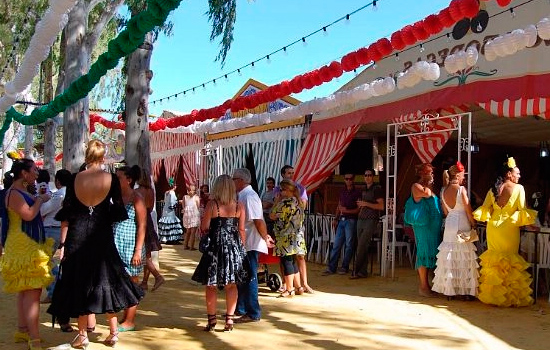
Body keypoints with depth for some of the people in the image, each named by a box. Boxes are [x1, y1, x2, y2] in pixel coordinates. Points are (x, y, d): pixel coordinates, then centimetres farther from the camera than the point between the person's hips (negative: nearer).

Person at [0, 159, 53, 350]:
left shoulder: (22, 192, 15)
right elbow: (28, 215, -26)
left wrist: (39, 200, 12)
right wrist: (40, 200, -14)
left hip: (29, 247, 10)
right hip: (24, 248, -10)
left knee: (25, 290, 15)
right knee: (32, 292, -13)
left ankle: (22, 330, 23)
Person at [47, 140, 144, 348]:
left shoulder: (75, 179, -4)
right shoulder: (111, 179, -6)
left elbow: (65, 214, -2)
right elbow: (118, 213, -3)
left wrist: (63, 243, 3)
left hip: (77, 237, 0)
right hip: (102, 236, 0)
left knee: (80, 280, 10)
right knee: (107, 279, 12)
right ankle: (113, 332, 15)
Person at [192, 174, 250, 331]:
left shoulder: (212, 204, -10)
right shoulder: (239, 206, -1)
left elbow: (204, 227, -8)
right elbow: (241, 230, 2)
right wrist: (241, 247, 13)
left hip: (216, 247, -3)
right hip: (234, 247, 3)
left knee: (211, 285, 8)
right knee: (231, 285, 12)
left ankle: (212, 320, 11)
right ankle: (229, 319, 11)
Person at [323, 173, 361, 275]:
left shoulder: (357, 193, -2)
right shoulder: (342, 192, 16)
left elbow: (359, 209, -7)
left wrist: (347, 210, -15)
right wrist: (336, 218, 13)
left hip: (351, 220, -6)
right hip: (341, 220, 6)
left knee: (349, 245, 0)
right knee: (336, 245, 3)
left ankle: (345, 267, 8)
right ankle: (331, 267, 4)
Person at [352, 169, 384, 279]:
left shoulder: (377, 189, -3)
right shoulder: (363, 190, 19)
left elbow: (381, 206, -11)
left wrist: (366, 204, -14)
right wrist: (360, 206, 12)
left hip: (371, 220, -7)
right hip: (361, 219, 7)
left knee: (361, 246, -12)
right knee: (362, 247, 5)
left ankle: (356, 270, -7)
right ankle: (363, 271, 8)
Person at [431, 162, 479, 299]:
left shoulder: (443, 190, 5)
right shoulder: (461, 189, -11)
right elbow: (468, 209, -9)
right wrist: (473, 223, 1)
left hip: (449, 223, 5)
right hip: (462, 224, -5)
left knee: (449, 256, 8)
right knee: (464, 257, 1)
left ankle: (449, 290, 10)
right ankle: (466, 290, 4)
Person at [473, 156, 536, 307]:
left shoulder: (493, 189, 3)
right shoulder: (518, 188, -9)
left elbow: (484, 209, 2)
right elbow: (522, 210, -11)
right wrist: (529, 222, 1)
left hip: (493, 227, 4)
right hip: (509, 229, -4)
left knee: (493, 261, 12)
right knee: (510, 261, 7)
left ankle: (493, 294, 17)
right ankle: (510, 296, 10)